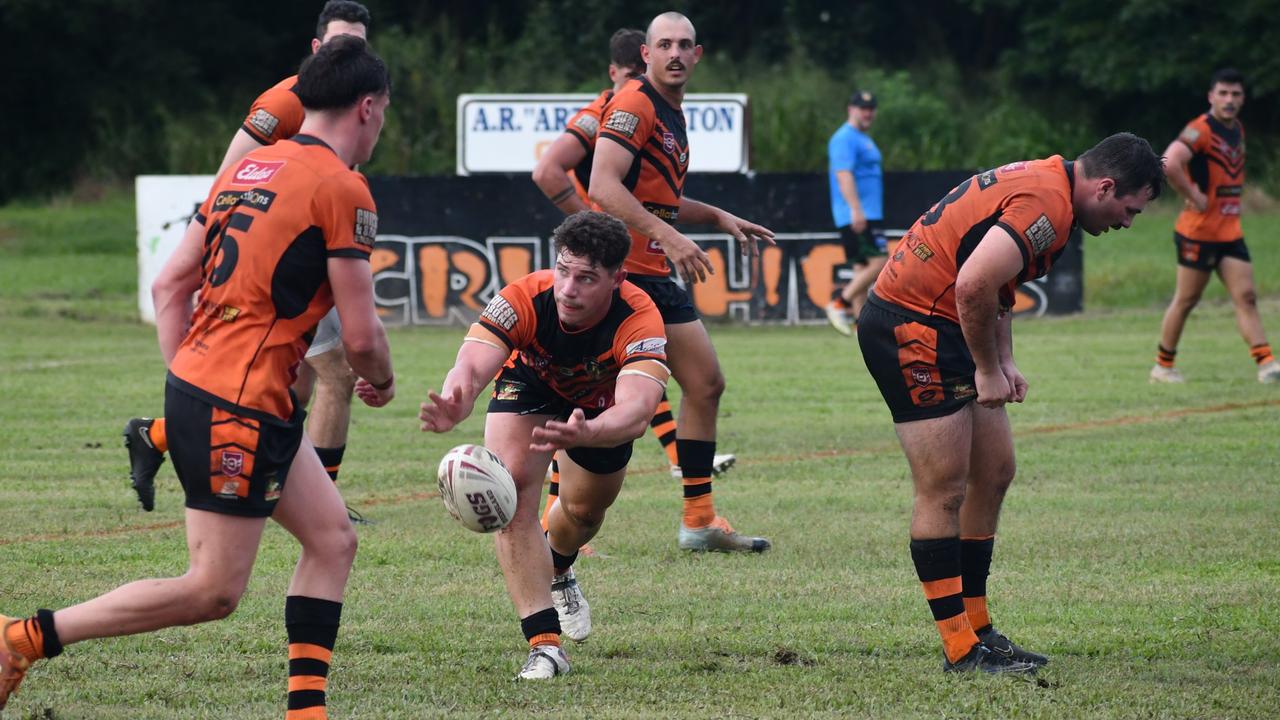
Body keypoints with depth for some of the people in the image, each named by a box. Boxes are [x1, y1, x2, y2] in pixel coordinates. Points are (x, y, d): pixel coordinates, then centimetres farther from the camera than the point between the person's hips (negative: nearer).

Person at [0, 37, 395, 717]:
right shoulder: (341, 188, -11)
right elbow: (361, 334, -11)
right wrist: (381, 382, 11)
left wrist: (187, 396, 16)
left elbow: (168, 285, 14)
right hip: (239, 405, -10)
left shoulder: (246, 169, 14)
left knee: (332, 537, 13)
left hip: (193, 385, 10)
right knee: (213, 590, -4)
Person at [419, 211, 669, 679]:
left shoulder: (639, 321, -42)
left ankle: (557, 571, 53)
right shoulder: (524, 299, -39)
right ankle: (544, 645, -24)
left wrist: (586, 433, -78)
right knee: (515, 487, -24)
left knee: (586, 509, 12)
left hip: (602, 405, 1)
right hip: (530, 383, -1)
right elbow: (471, 367, -51)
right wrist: (453, 407, -75)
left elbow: (637, 410, -56)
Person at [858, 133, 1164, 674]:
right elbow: (973, 285, -28)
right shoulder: (1046, 203, -20)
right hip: (912, 329, -11)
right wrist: (989, 369, -15)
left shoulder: (1041, 181, 14)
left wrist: (1003, 364, 12)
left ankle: (977, 630, 18)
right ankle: (961, 650, -4)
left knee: (994, 472, 13)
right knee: (944, 491, -7)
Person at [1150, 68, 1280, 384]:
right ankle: (1163, 366, 14)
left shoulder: (1237, 130, 12)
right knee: (1186, 299, 1)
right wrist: (1193, 196, -22)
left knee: (1246, 297, -2)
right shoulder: (1200, 130, -16)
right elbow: (1169, 164, -32)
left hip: (1230, 232, 7)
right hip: (1199, 231, -7)